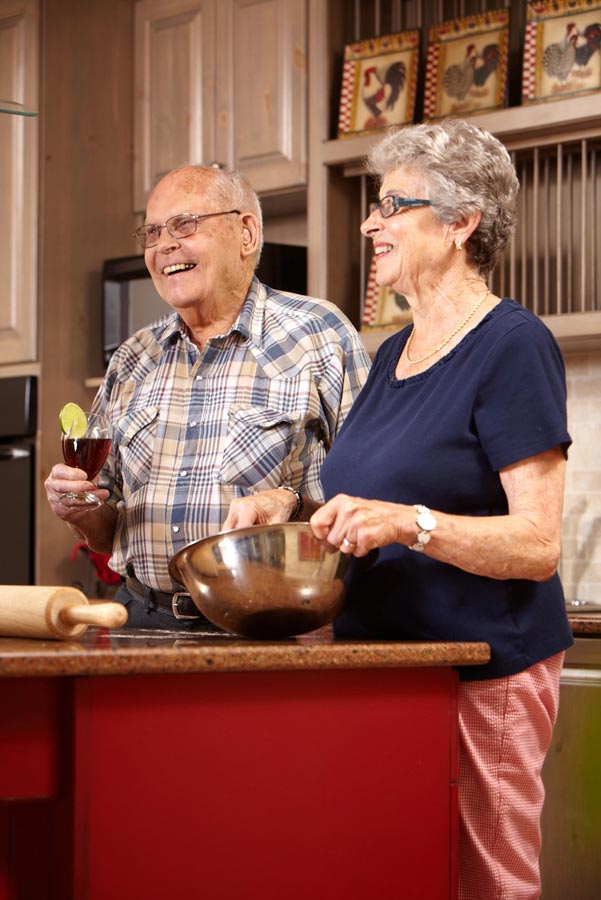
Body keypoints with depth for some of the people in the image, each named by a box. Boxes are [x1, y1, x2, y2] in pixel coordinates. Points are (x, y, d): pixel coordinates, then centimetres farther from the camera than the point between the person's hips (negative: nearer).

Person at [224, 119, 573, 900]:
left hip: (482, 678, -8)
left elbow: (538, 544, -16)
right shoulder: (393, 353, 17)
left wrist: (409, 522, -28)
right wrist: (287, 512, 7)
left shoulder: (512, 345, -9)